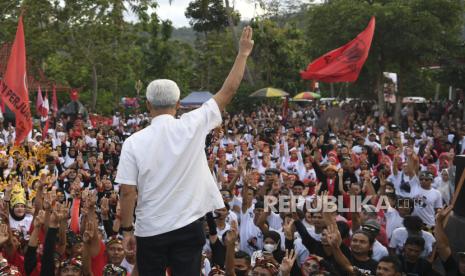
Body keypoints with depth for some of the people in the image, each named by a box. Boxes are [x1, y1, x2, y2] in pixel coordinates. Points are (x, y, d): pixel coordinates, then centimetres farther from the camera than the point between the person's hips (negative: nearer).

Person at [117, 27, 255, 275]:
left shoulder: (134, 142, -9)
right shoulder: (191, 127, -8)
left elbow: (127, 192, -9)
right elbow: (228, 91, -1)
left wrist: (127, 230, 3)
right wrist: (243, 53, 9)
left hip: (150, 231, 0)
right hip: (188, 227, 0)